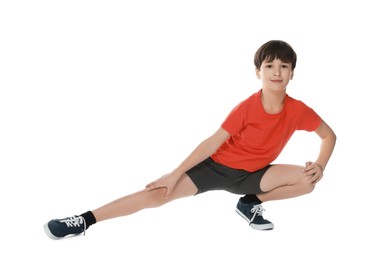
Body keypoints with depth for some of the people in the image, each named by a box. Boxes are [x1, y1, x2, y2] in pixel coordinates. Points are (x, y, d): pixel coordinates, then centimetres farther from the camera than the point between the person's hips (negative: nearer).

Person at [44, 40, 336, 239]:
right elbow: (213, 142, -18)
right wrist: (175, 174, -19)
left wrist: (320, 166, -15)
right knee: (159, 194, -19)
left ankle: (252, 203, 1)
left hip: (251, 174, 4)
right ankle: (85, 220, -19)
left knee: (307, 180, -19)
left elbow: (329, 135, 3)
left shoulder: (298, 110, -14)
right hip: (217, 165, -3)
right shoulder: (246, 108, -22)